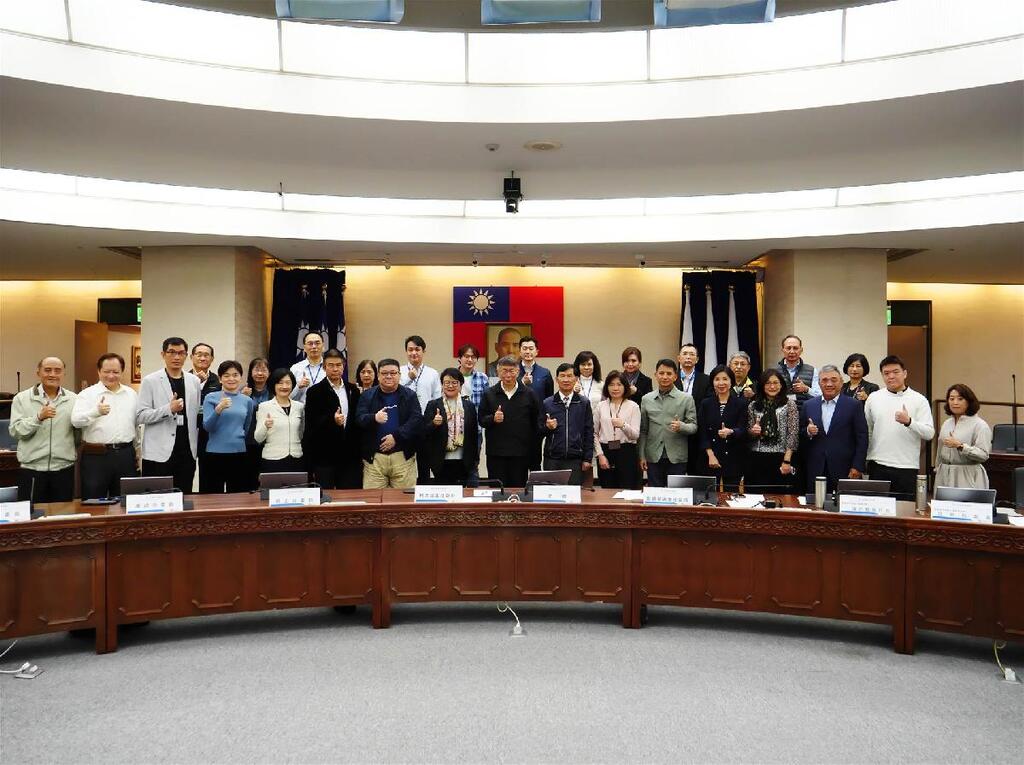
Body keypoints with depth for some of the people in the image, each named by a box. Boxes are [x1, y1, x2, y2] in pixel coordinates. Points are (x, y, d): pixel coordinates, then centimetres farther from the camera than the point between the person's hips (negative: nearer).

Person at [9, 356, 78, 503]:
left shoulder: (74, 399, 6)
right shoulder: (22, 398, 2)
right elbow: (15, 431, -6)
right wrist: (39, 417, -20)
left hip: (64, 468, 1)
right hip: (31, 469, -1)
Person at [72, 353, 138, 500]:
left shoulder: (132, 394, 11)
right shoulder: (87, 394, -1)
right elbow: (76, 421, -15)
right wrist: (96, 412, -33)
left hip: (126, 455, 3)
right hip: (96, 456, -3)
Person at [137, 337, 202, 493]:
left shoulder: (194, 381, 10)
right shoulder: (150, 381, -1)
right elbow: (140, 416, -8)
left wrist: (197, 447, 8)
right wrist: (169, 409, -20)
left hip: (187, 452, 3)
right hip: (159, 454, -3)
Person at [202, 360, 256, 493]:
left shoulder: (248, 401, 8)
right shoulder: (211, 398, -1)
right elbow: (207, 427, -11)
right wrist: (218, 409, -24)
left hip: (239, 453, 3)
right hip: (215, 453, -3)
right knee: (214, 495, 2)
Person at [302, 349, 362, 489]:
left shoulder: (353, 390, 12)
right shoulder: (315, 392, -1)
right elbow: (311, 424, -7)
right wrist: (332, 420, -24)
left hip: (349, 455, 4)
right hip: (324, 456, -3)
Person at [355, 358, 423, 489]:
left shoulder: (409, 395, 8)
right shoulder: (367, 396, 9)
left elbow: (417, 420, -4)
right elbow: (359, 419, -3)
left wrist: (396, 436, -14)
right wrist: (374, 418, -25)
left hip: (403, 457, 0)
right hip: (374, 457, 1)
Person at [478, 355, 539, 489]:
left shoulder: (528, 394, 5)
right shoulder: (489, 394, 6)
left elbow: (536, 422, 6)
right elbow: (481, 420, 7)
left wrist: (534, 449, 0)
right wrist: (493, 419, -15)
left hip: (521, 453, 0)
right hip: (496, 453, 0)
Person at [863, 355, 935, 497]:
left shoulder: (919, 400, 2)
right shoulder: (873, 398, 7)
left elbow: (929, 433, -4)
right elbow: (866, 431, 11)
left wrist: (909, 421, -21)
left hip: (907, 467, -1)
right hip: (878, 465, 1)